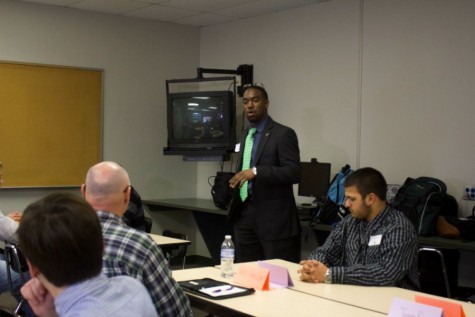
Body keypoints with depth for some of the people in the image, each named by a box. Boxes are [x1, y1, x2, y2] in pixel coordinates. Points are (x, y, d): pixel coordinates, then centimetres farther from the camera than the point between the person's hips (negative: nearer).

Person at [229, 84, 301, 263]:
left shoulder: (283, 134, -8)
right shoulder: (244, 135, 16)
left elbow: (293, 173, -17)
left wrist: (256, 172, -26)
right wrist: (233, 185, 7)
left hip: (274, 217, -7)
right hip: (244, 214, 7)